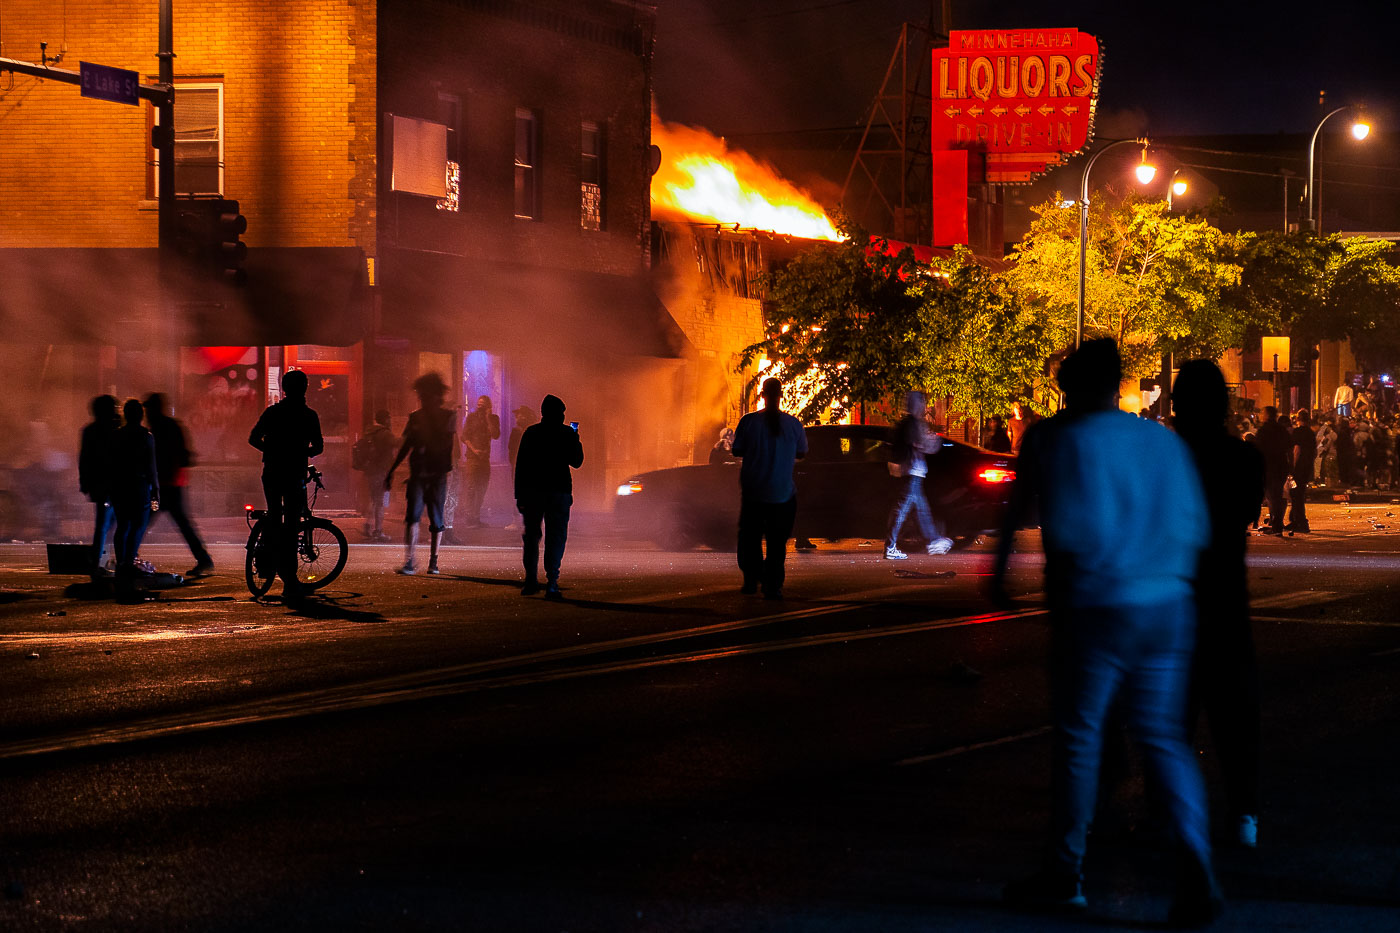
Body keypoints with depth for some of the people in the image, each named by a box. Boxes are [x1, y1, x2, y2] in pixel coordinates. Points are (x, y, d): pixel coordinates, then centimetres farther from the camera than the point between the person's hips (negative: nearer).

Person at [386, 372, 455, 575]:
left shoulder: (448, 416, 2)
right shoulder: (415, 417, 11)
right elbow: (406, 446, 18)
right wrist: (391, 471, 18)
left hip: (438, 474, -2)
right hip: (418, 473, 2)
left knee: (437, 519, 4)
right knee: (412, 515, -11)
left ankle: (433, 561, 17)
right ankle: (409, 562, -15)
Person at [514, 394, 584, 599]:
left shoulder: (531, 433, 3)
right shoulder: (567, 434, -3)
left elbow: (520, 465, 1)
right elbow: (576, 462, 7)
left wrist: (519, 494, 5)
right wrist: (576, 441, 21)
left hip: (532, 491, 2)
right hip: (559, 490, -2)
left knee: (531, 536, 13)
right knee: (556, 537, 0)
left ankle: (531, 581, 13)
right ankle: (551, 584, -10)